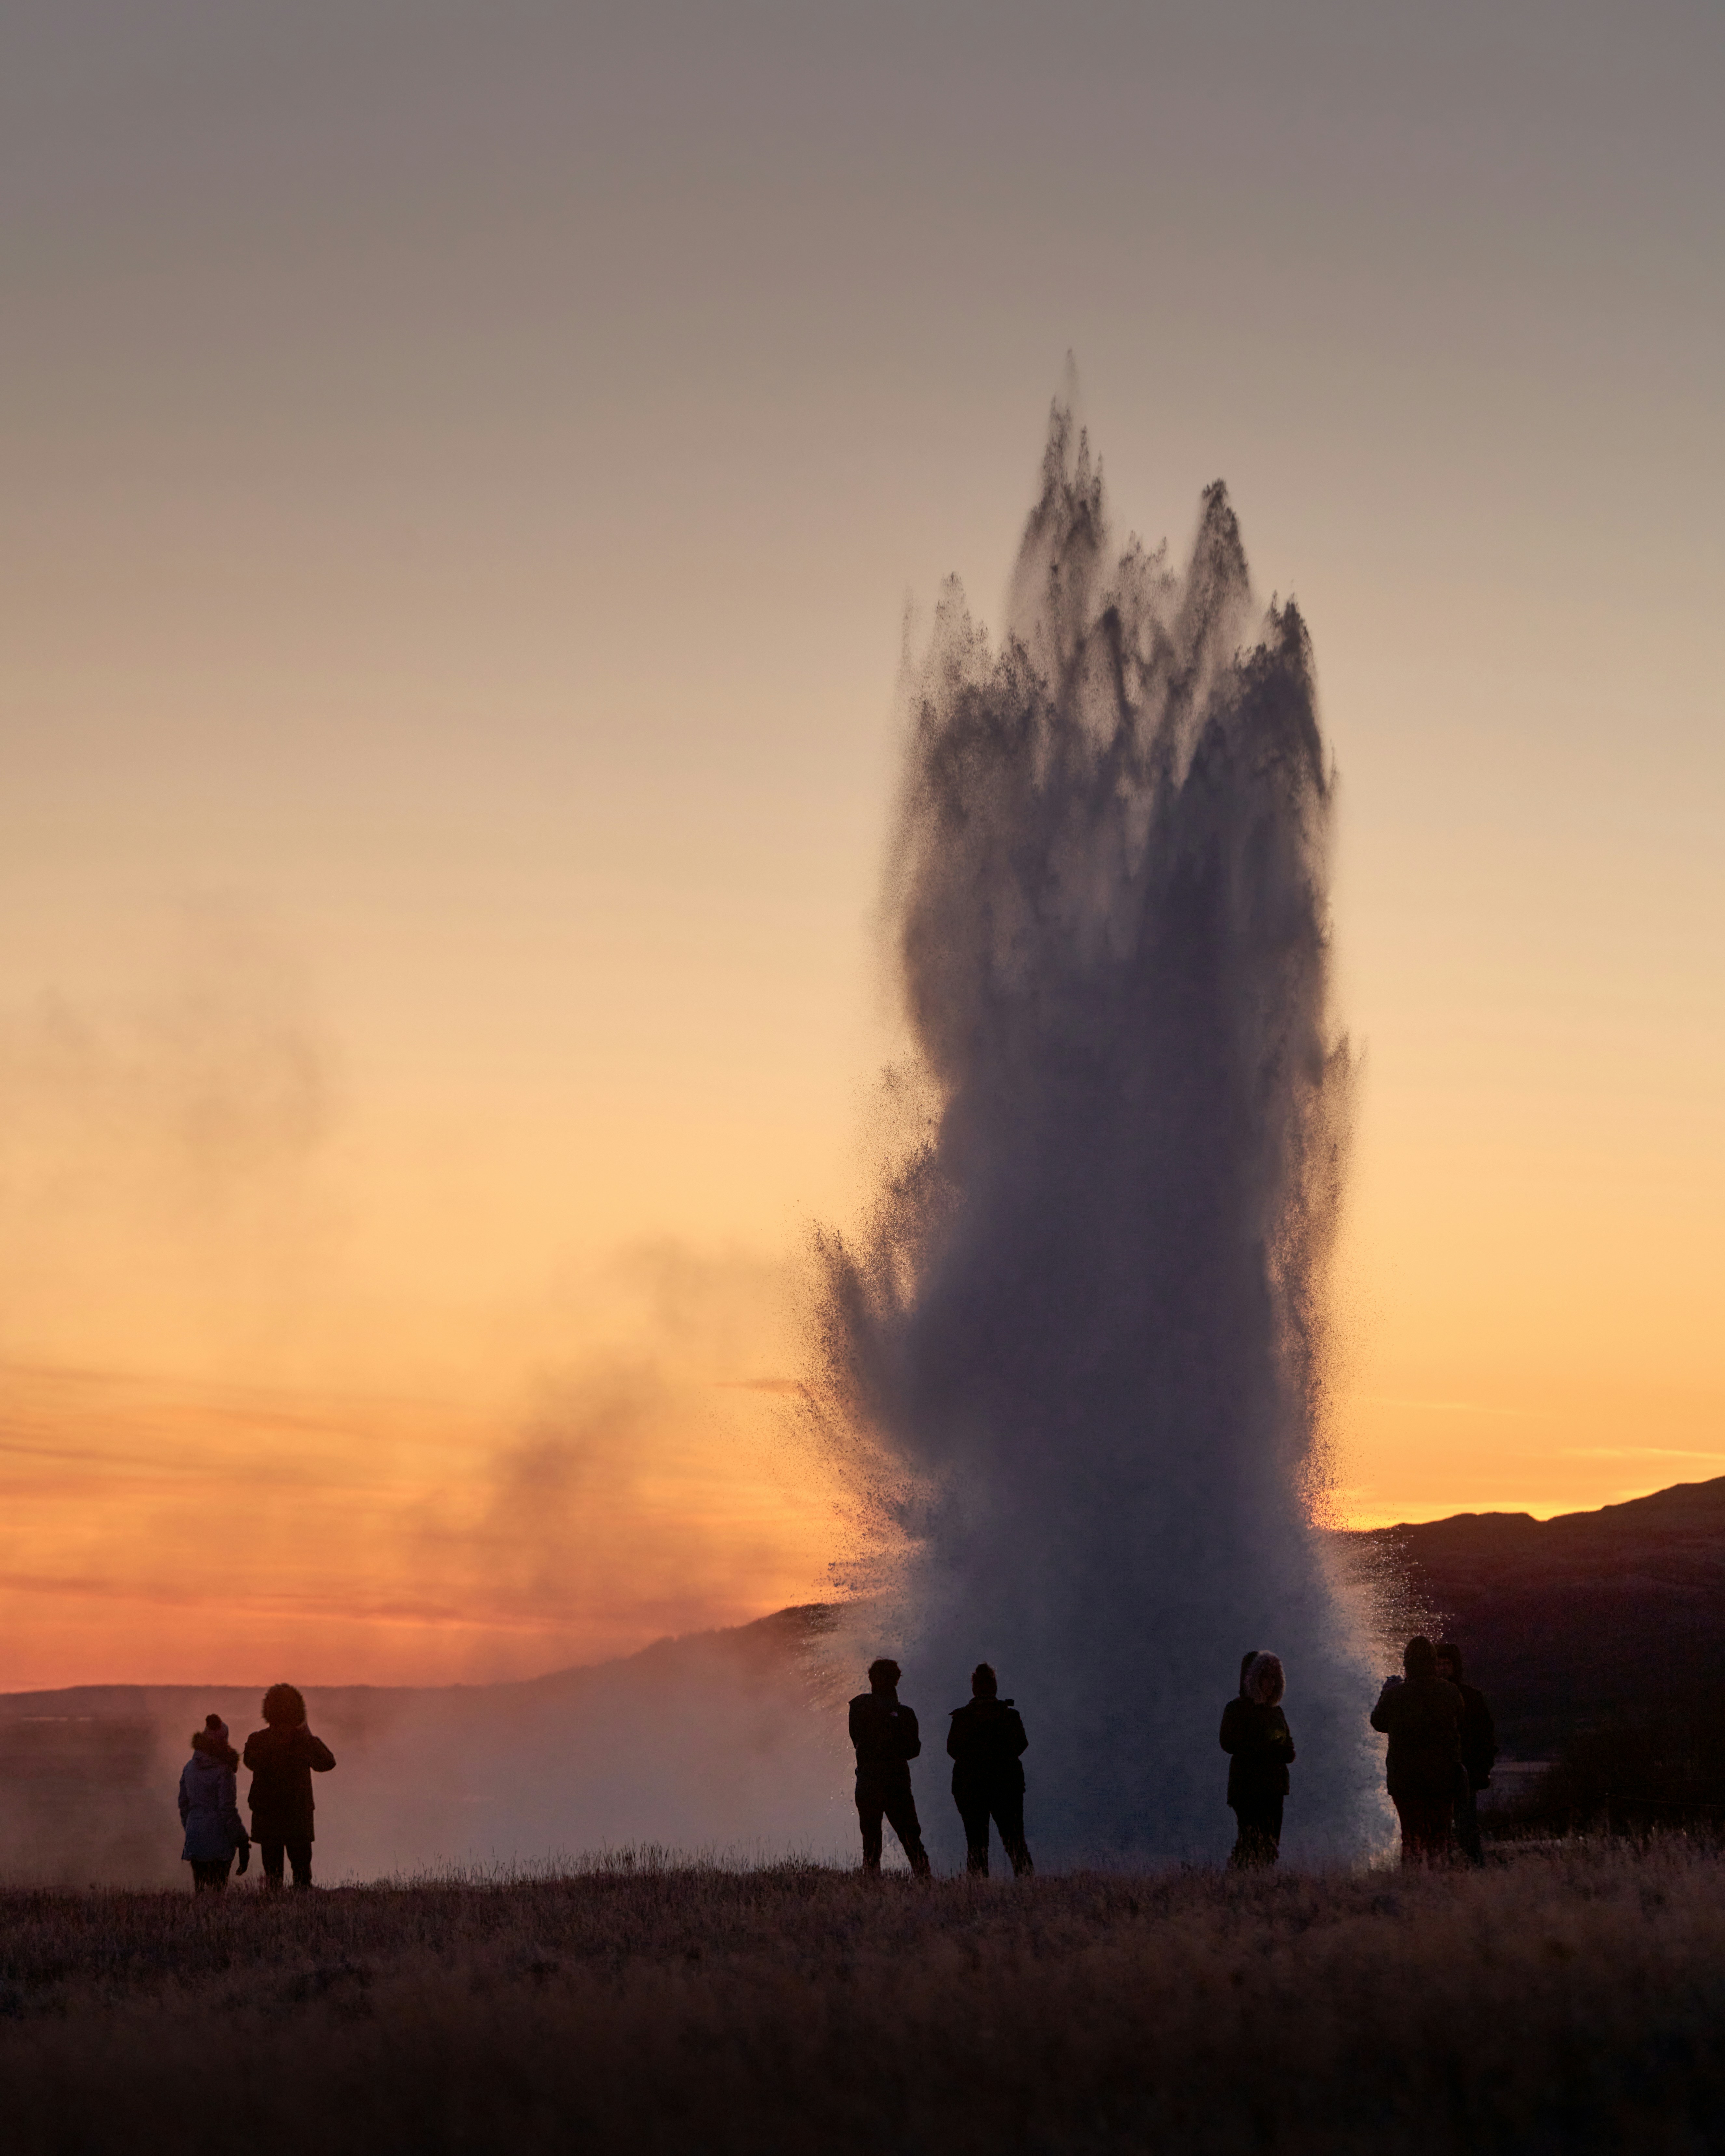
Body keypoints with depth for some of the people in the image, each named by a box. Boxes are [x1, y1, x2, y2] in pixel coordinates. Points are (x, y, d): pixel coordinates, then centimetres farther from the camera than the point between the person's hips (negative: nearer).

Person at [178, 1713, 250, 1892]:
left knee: (200, 1890, 11)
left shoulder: (190, 1768, 6)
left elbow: (183, 1804, 13)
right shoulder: (223, 1771, -13)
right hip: (218, 1838, -6)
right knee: (218, 1887, -3)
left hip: (195, 1838, 6)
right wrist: (243, 1841, -7)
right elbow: (228, 1810, -14)